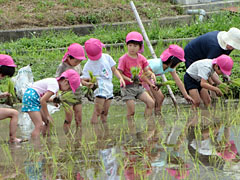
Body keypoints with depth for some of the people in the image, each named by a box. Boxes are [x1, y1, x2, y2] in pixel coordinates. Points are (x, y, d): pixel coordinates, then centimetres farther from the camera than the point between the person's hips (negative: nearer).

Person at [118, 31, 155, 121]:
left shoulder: (141, 58, 4)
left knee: (151, 103, -7)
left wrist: (151, 74, -10)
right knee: (131, 111, -8)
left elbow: (146, 70, 12)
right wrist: (128, 79, -26)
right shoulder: (123, 59, -12)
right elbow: (119, 73, -10)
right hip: (127, 87, -5)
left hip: (139, 86, 5)